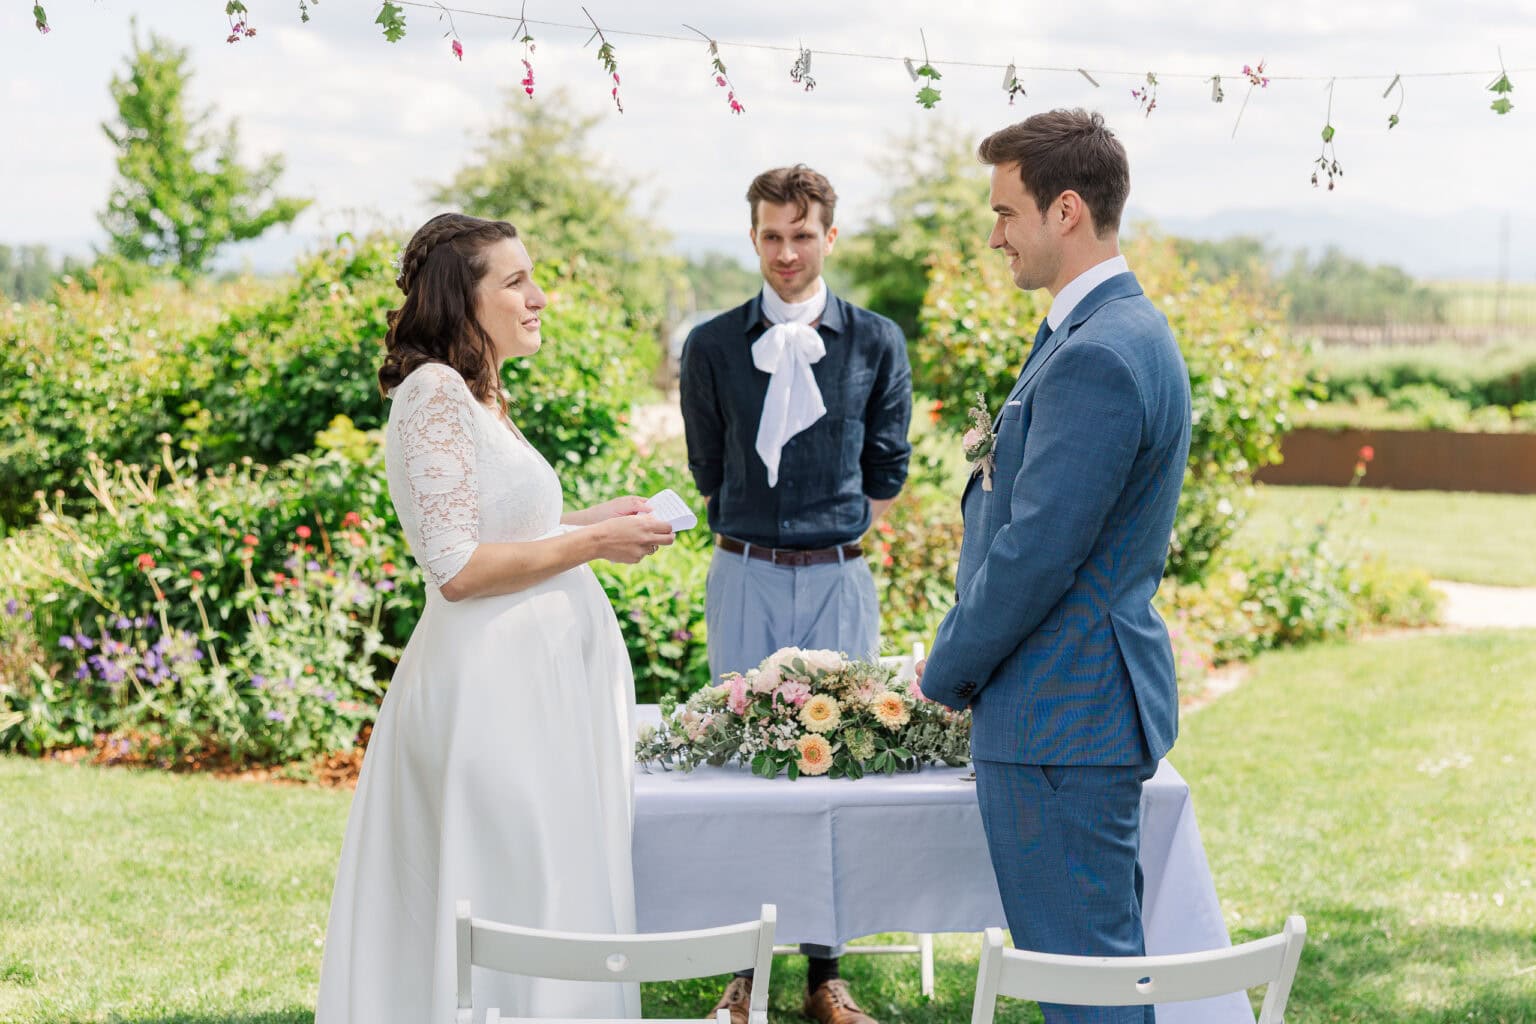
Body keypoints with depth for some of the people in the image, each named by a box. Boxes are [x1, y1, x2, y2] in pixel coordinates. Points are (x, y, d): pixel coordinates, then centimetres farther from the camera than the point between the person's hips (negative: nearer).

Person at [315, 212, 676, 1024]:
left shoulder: (476, 395, 16)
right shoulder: (435, 393, -14)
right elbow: (457, 568, -20)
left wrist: (587, 521, 14)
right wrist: (591, 544, -15)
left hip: (533, 676, 10)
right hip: (495, 689, -10)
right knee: (522, 898, -4)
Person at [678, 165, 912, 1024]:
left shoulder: (877, 343, 3)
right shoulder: (713, 347, 3)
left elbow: (887, 469, 11)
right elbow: (708, 470, 12)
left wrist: (837, 534, 12)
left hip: (838, 577, 0)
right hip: (745, 576, 0)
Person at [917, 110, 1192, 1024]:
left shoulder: (1096, 358, -21)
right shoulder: (1129, 331, 13)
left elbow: (1034, 555, -22)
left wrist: (947, 673, -8)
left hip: (1063, 713, -11)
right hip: (1092, 705, 11)